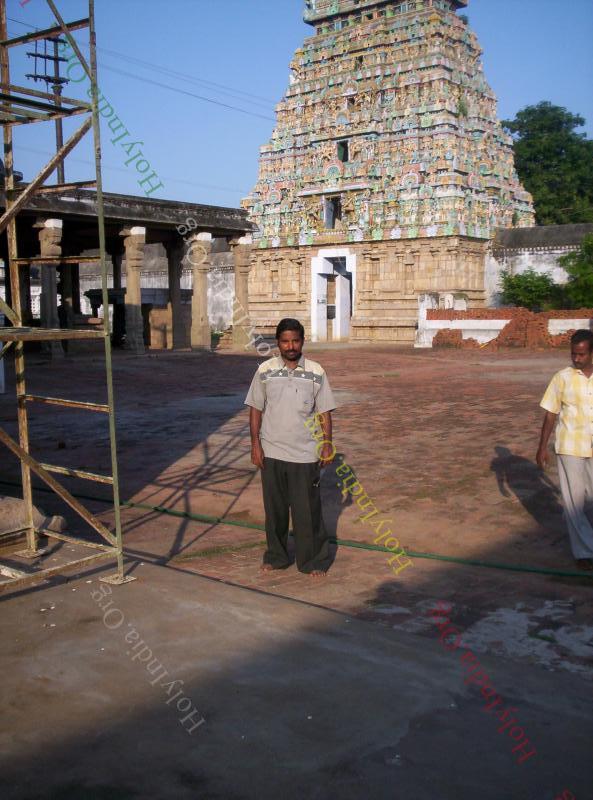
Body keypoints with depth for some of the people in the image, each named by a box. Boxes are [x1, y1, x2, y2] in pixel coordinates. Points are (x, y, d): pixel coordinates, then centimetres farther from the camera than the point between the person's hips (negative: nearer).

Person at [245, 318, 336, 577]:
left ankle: (313, 560, 18)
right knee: (274, 507, 12)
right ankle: (276, 556, 29)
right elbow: (256, 409, 4)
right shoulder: (265, 371, 0)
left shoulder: (316, 372, -2)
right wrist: (255, 444, -2)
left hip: (305, 454, -1)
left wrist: (327, 443, -4)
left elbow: (324, 412, 2)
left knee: (307, 509, 4)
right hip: (271, 452, 1)